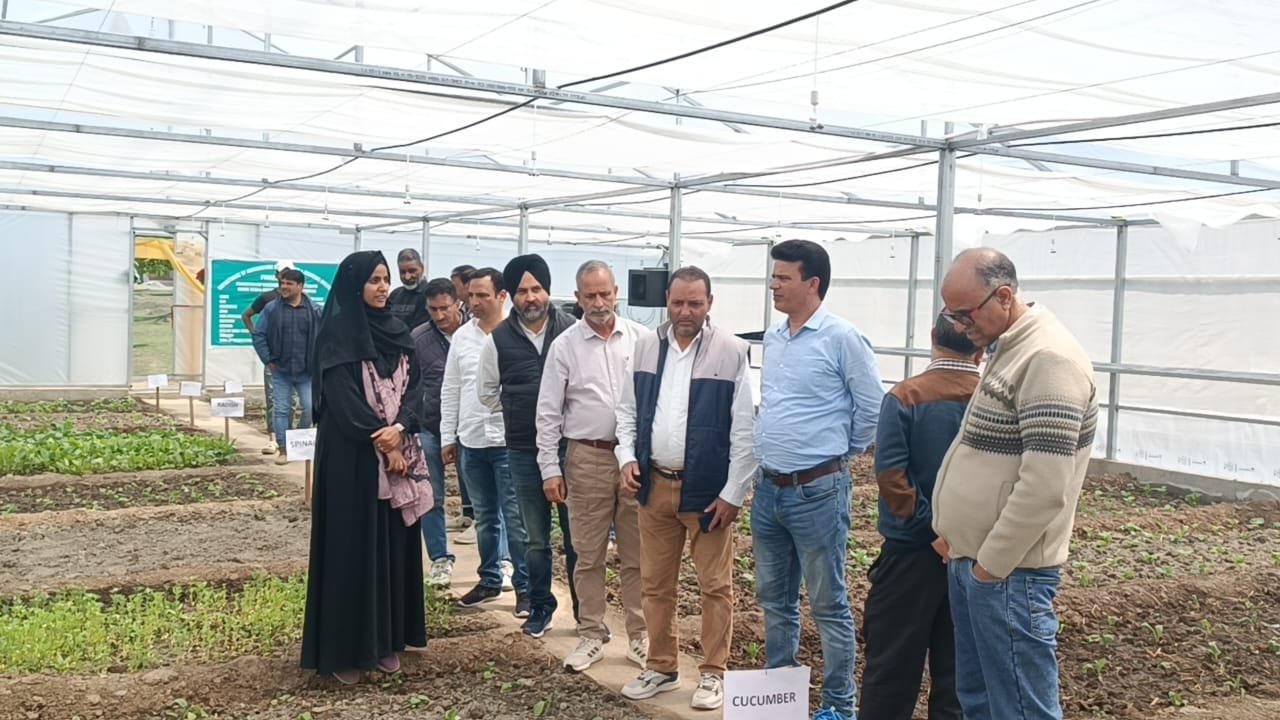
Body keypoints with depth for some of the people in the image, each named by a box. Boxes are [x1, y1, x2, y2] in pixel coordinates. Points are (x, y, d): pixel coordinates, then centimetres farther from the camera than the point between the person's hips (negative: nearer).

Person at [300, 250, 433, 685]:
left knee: (393, 544, 9)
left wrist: (399, 429, -15)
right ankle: (346, 648, 9)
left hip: (399, 452, 6)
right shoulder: (337, 335, -7)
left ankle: (387, 640, 20)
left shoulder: (398, 333, 11)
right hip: (352, 456, -6)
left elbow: (414, 388, 3)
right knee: (352, 546, -1)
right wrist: (380, 442, -15)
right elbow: (343, 399, -14)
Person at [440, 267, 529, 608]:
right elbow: (450, 390, 12)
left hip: (509, 441, -5)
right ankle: (490, 579, 29)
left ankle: (525, 586, 10)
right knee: (485, 517, 16)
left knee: (516, 518, 0)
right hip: (470, 442, 5)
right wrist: (448, 437, 11)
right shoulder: (462, 336, 8)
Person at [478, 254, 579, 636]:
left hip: (571, 447, -1)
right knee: (536, 538, 14)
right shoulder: (499, 339, 0)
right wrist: (518, 412, 9)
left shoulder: (572, 331, -6)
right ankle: (540, 606, 29)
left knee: (577, 535, 5)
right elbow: (488, 393, 13)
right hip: (524, 452, 2)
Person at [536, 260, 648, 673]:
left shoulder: (640, 338, 3)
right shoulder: (565, 346, 2)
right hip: (587, 458, 0)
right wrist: (550, 470, -1)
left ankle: (639, 635, 19)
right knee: (589, 555, 8)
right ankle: (591, 636, 20)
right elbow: (548, 413, 2)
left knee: (637, 554, 8)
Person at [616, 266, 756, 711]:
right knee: (656, 584, 13)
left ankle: (713, 673, 22)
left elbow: (744, 429, -9)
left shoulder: (731, 352, -8)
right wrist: (627, 459, -2)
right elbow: (628, 410, 13)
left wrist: (733, 494, -10)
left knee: (715, 586, 7)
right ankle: (662, 668, 29)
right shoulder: (646, 346, 5)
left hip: (709, 489, -4)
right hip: (654, 485, 4)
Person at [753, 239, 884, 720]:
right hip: (768, 488, 7)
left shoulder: (842, 338, -12)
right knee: (774, 597, 17)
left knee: (828, 604, 4)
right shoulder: (772, 339, 9)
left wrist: (839, 453, 4)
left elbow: (872, 409, -7)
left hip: (817, 491, -7)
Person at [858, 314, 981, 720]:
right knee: (957, 664, 13)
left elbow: (891, 473, -18)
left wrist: (931, 528, -12)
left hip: (912, 552, -2)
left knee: (893, 660, 7)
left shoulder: (905, 397, -11)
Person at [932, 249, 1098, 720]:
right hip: (970, 559, 10)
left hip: (1007, 572, -10)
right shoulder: (1006, 350, 14)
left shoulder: (1049, 359, -17)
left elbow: (1044, 486, -23)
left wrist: (991, 564, -17)